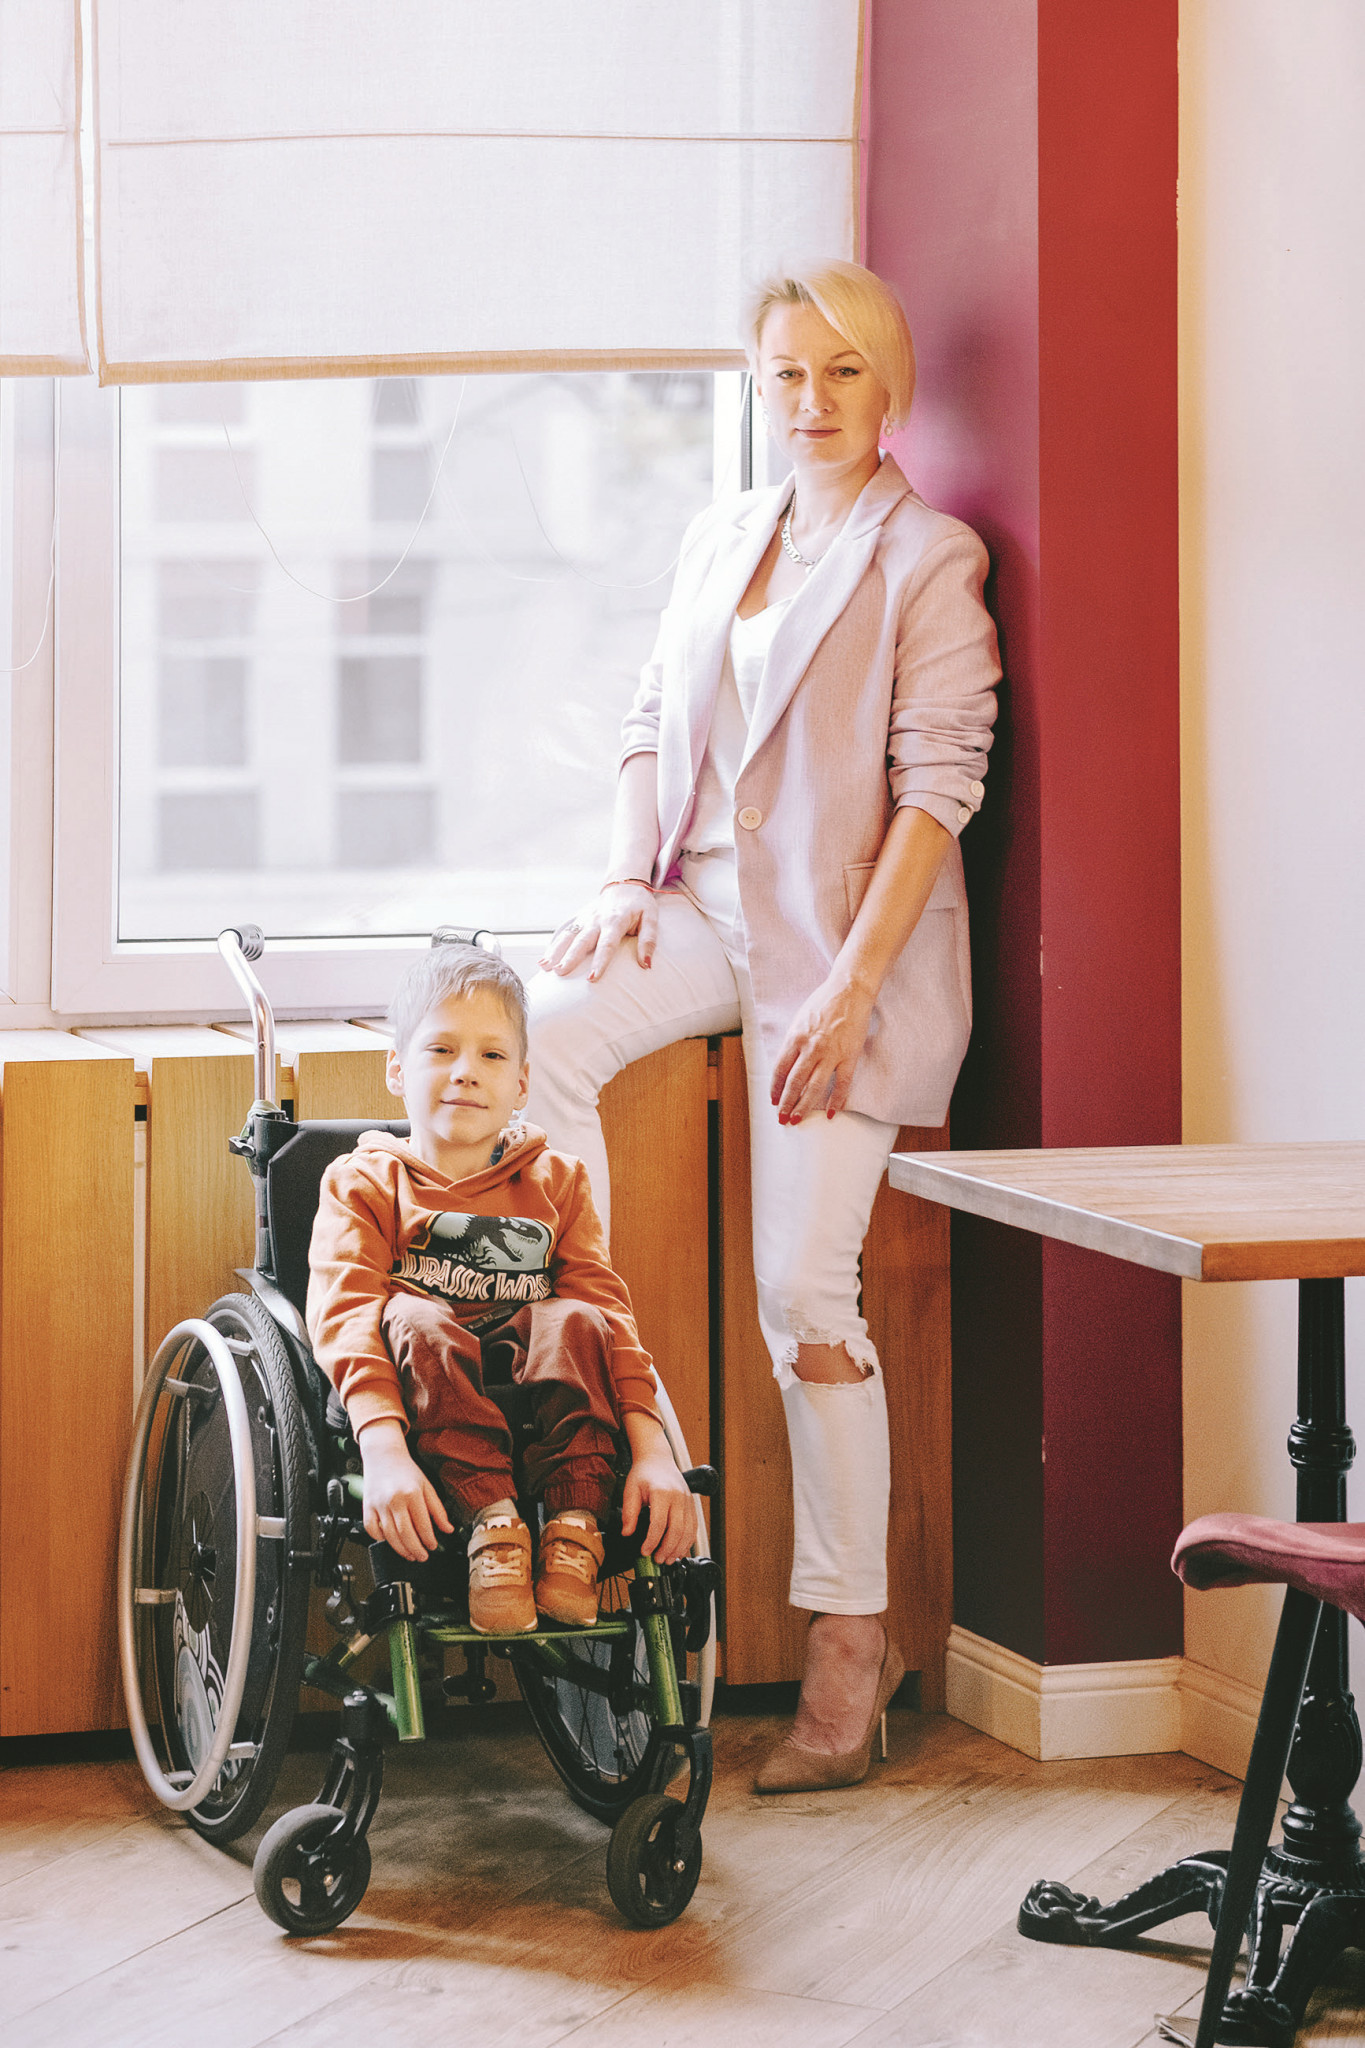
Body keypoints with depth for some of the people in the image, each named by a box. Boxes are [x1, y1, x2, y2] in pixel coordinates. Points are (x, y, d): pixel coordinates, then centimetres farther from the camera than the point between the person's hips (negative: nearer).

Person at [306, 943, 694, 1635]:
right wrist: (385, 1451, -29)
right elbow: (345, 1312, -9)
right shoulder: (363, 1182, 8)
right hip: (420, 1403, -2)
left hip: (537, 1393, 2)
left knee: (574, 1322, -28)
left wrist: (652, 1449, -12)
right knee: (413, 1323, -33)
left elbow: (609, 1308, 5)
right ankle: (490, 1521, -38)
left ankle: (574, 1525, -30)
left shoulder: (554, 1182, 16)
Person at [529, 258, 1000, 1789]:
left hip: (842, 934, -6)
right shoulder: (719, 538, 14)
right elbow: (651, 720, 18)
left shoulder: (927, 559, -6)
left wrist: (848, 994, -18)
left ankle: (851, 1639, 3)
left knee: (804, 1289, -8)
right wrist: (629, 879, 0)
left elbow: (935, 791, -12)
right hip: (704, 904, 6)